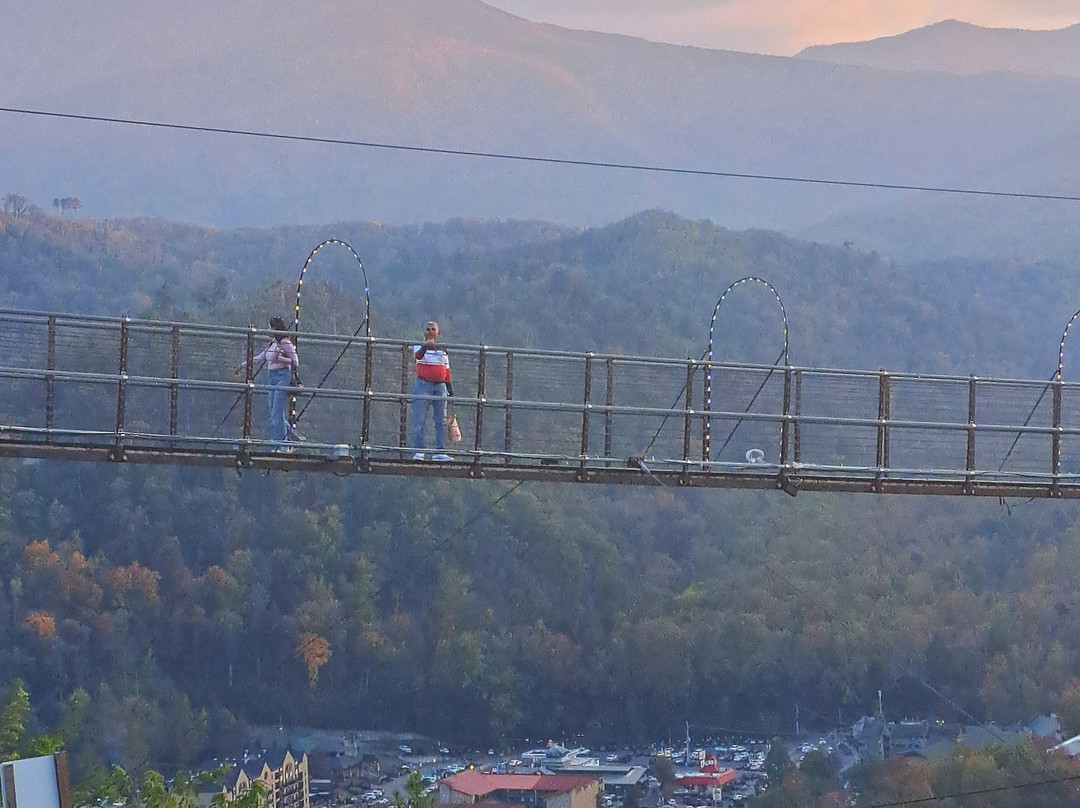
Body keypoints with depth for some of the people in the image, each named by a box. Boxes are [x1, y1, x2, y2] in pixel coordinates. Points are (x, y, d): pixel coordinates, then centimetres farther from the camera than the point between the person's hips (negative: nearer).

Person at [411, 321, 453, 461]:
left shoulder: (442, 350, 15)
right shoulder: (419, 347, 2)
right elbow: (418, 355, -23)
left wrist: (450, 390, 15)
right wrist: (425, 346, -44)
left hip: (440, 386, 4)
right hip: (423, 385, -4)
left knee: (441, 421, 2)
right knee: (419, 421, -6)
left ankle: (440, 452, 5)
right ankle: (418, 451, -6)